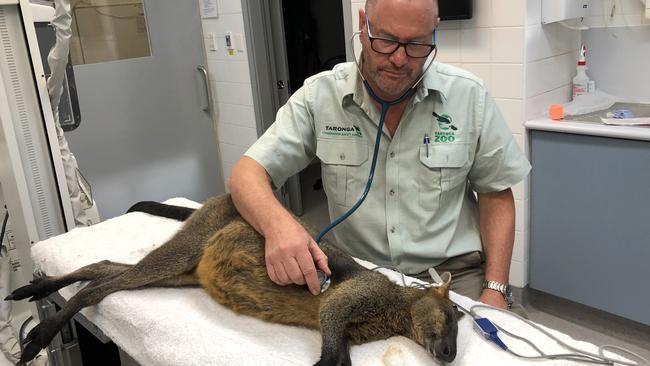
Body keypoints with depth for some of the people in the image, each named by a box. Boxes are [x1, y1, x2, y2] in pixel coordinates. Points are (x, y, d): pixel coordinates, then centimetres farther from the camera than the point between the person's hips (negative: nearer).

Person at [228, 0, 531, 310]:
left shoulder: (469, 96, -5)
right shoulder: (319, 96, -7)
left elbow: (496, 194, 3)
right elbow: (246, 175, -10)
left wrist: (495, 290, -6)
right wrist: (277, 224, -33)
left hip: (454, 275, 0)